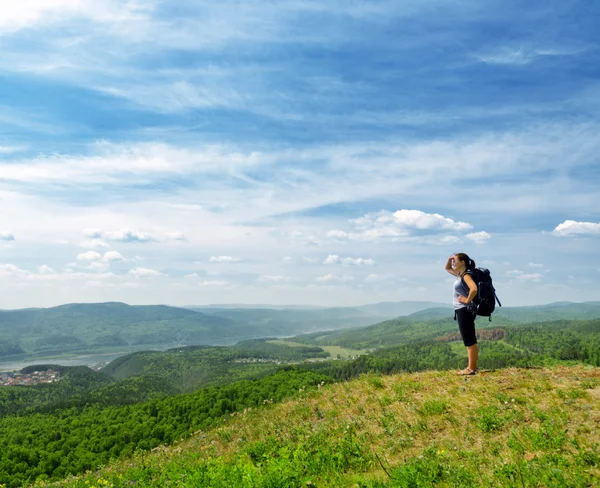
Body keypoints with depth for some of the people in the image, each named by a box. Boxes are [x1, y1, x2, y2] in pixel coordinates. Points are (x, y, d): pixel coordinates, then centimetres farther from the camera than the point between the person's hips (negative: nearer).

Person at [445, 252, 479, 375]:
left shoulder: (466, 275, -16)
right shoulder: (459, 274, 12)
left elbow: (474, 289, -34)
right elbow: (447, 268, 29)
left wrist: (468, 300, -22)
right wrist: (449, 259, 11)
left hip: (465, 310, -10)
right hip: (461, 310, 10)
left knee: (469, 340, -4)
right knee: (469, 340, 14)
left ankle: (471, 368, 1)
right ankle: (472, 366, 21)